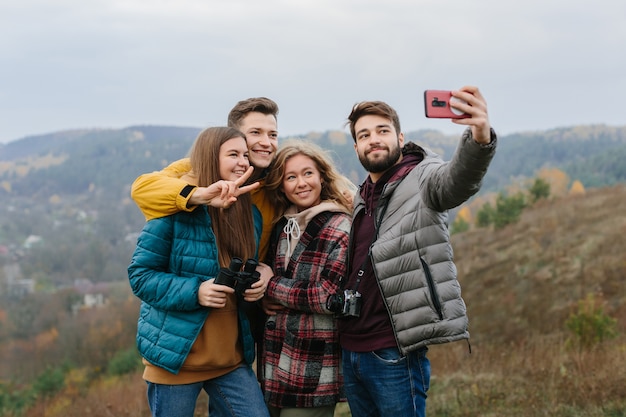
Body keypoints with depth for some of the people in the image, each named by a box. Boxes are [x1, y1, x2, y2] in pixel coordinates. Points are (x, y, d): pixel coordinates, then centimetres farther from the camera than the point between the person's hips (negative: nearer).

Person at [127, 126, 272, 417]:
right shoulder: (176, 211, -13)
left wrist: (261, 277, -4)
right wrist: (194, 292, -24)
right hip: (176, 355, -5)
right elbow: (140, 276, -11)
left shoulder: (250, 214, 5)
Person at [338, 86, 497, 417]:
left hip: (394, 354, -7)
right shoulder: (361, 199, 16)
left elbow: (457, 180, -31)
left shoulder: (421, 179, -6)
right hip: (351, 351, 7)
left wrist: (480, 138, -51)